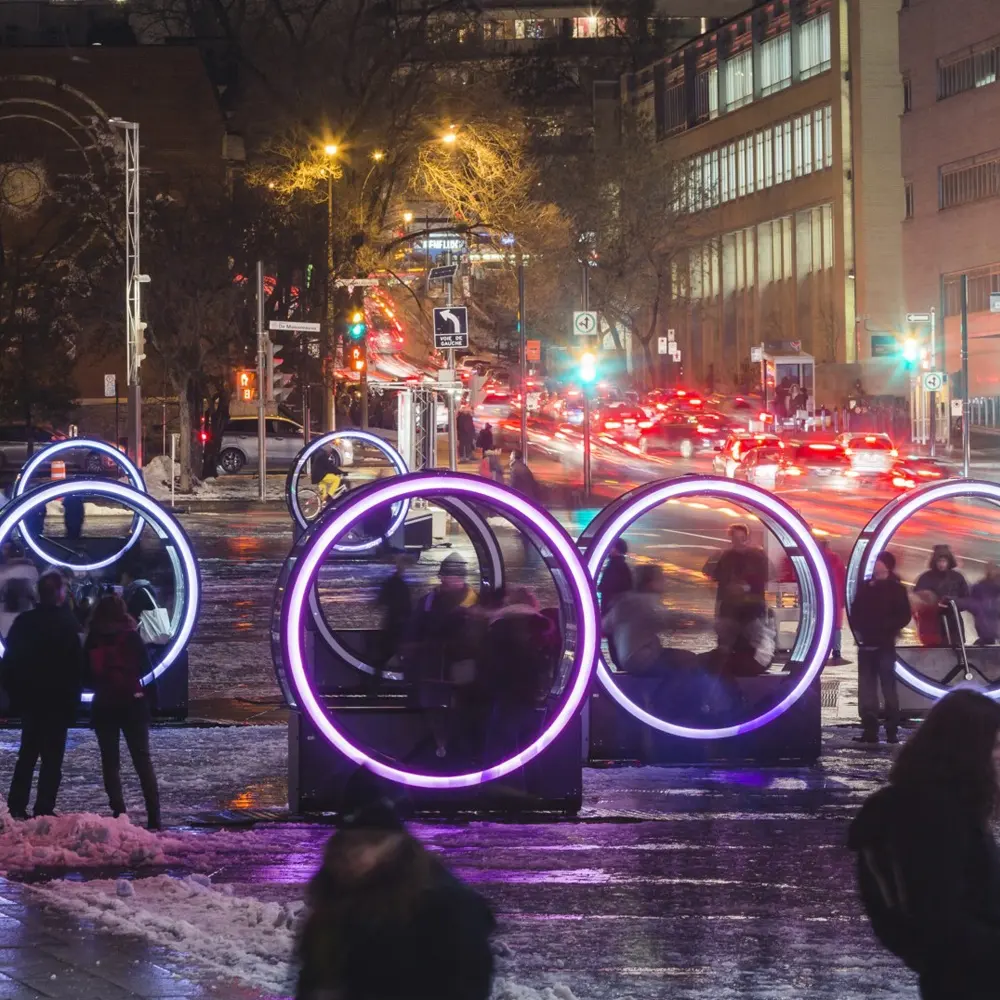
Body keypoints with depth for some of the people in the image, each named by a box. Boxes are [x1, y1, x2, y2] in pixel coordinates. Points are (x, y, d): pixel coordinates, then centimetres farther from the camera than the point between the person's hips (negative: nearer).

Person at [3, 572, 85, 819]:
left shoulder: (23, 622, 2)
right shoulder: (65, 623, -14)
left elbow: (10, 661, 7)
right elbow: (77, 665, -14)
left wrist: (16, 695, 14)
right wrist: (73, 699, -4)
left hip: (29, 699, 5)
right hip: (58, 700, -5)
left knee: (27, 753, 15)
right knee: (52, 756, -1)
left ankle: (16, 807, 12)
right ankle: (44, 810, -5)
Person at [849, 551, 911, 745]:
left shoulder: (896, 589, -1)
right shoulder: (866, 587, 10)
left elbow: (904, 616, -6)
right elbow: (855, 612, 13)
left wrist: (887, 629, -16)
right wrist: (859, 629, -4)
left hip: (885, 645, -4)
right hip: (866, 644, 4)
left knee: (888, 687, -4)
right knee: (866, 688, 3)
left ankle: (892, 731, -2)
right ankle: (870, 729, 6)